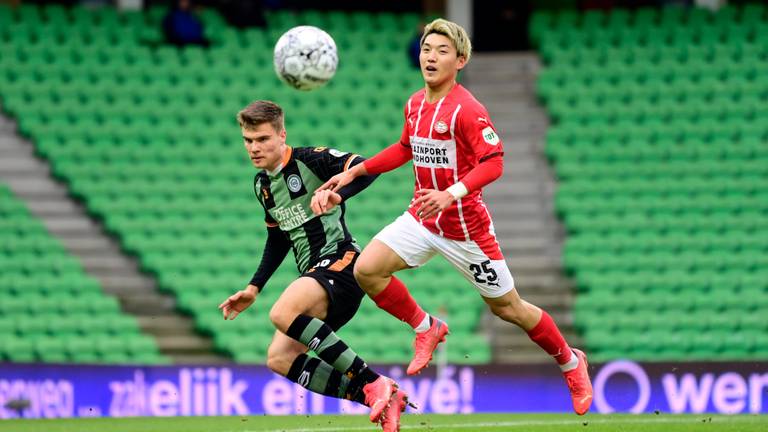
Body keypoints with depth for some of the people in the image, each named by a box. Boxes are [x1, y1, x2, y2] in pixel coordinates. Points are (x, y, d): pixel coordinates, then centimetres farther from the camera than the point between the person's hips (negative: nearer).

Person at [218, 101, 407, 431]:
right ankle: (380, 401, -7)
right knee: (279, 359, -5)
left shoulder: (309, 159, -7)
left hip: (340, 260, -9)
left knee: (282, 314, -32)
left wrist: (337, 194, -38)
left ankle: (374, 383, -29)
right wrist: (254, 288, 23)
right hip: (314, 275, 9)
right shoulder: (262, 184, 17)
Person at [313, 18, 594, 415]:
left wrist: (452, 194, -40)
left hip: (466, 226, -6)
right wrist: (355, 171, 14)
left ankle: (571, 362, 29)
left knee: (507, 307, 5)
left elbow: (493, 163, -26)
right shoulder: (415, 104, 4)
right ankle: (426, 328, 9)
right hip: (422, 218, 6)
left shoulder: (466, 109, -20)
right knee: (366, 269, -14)